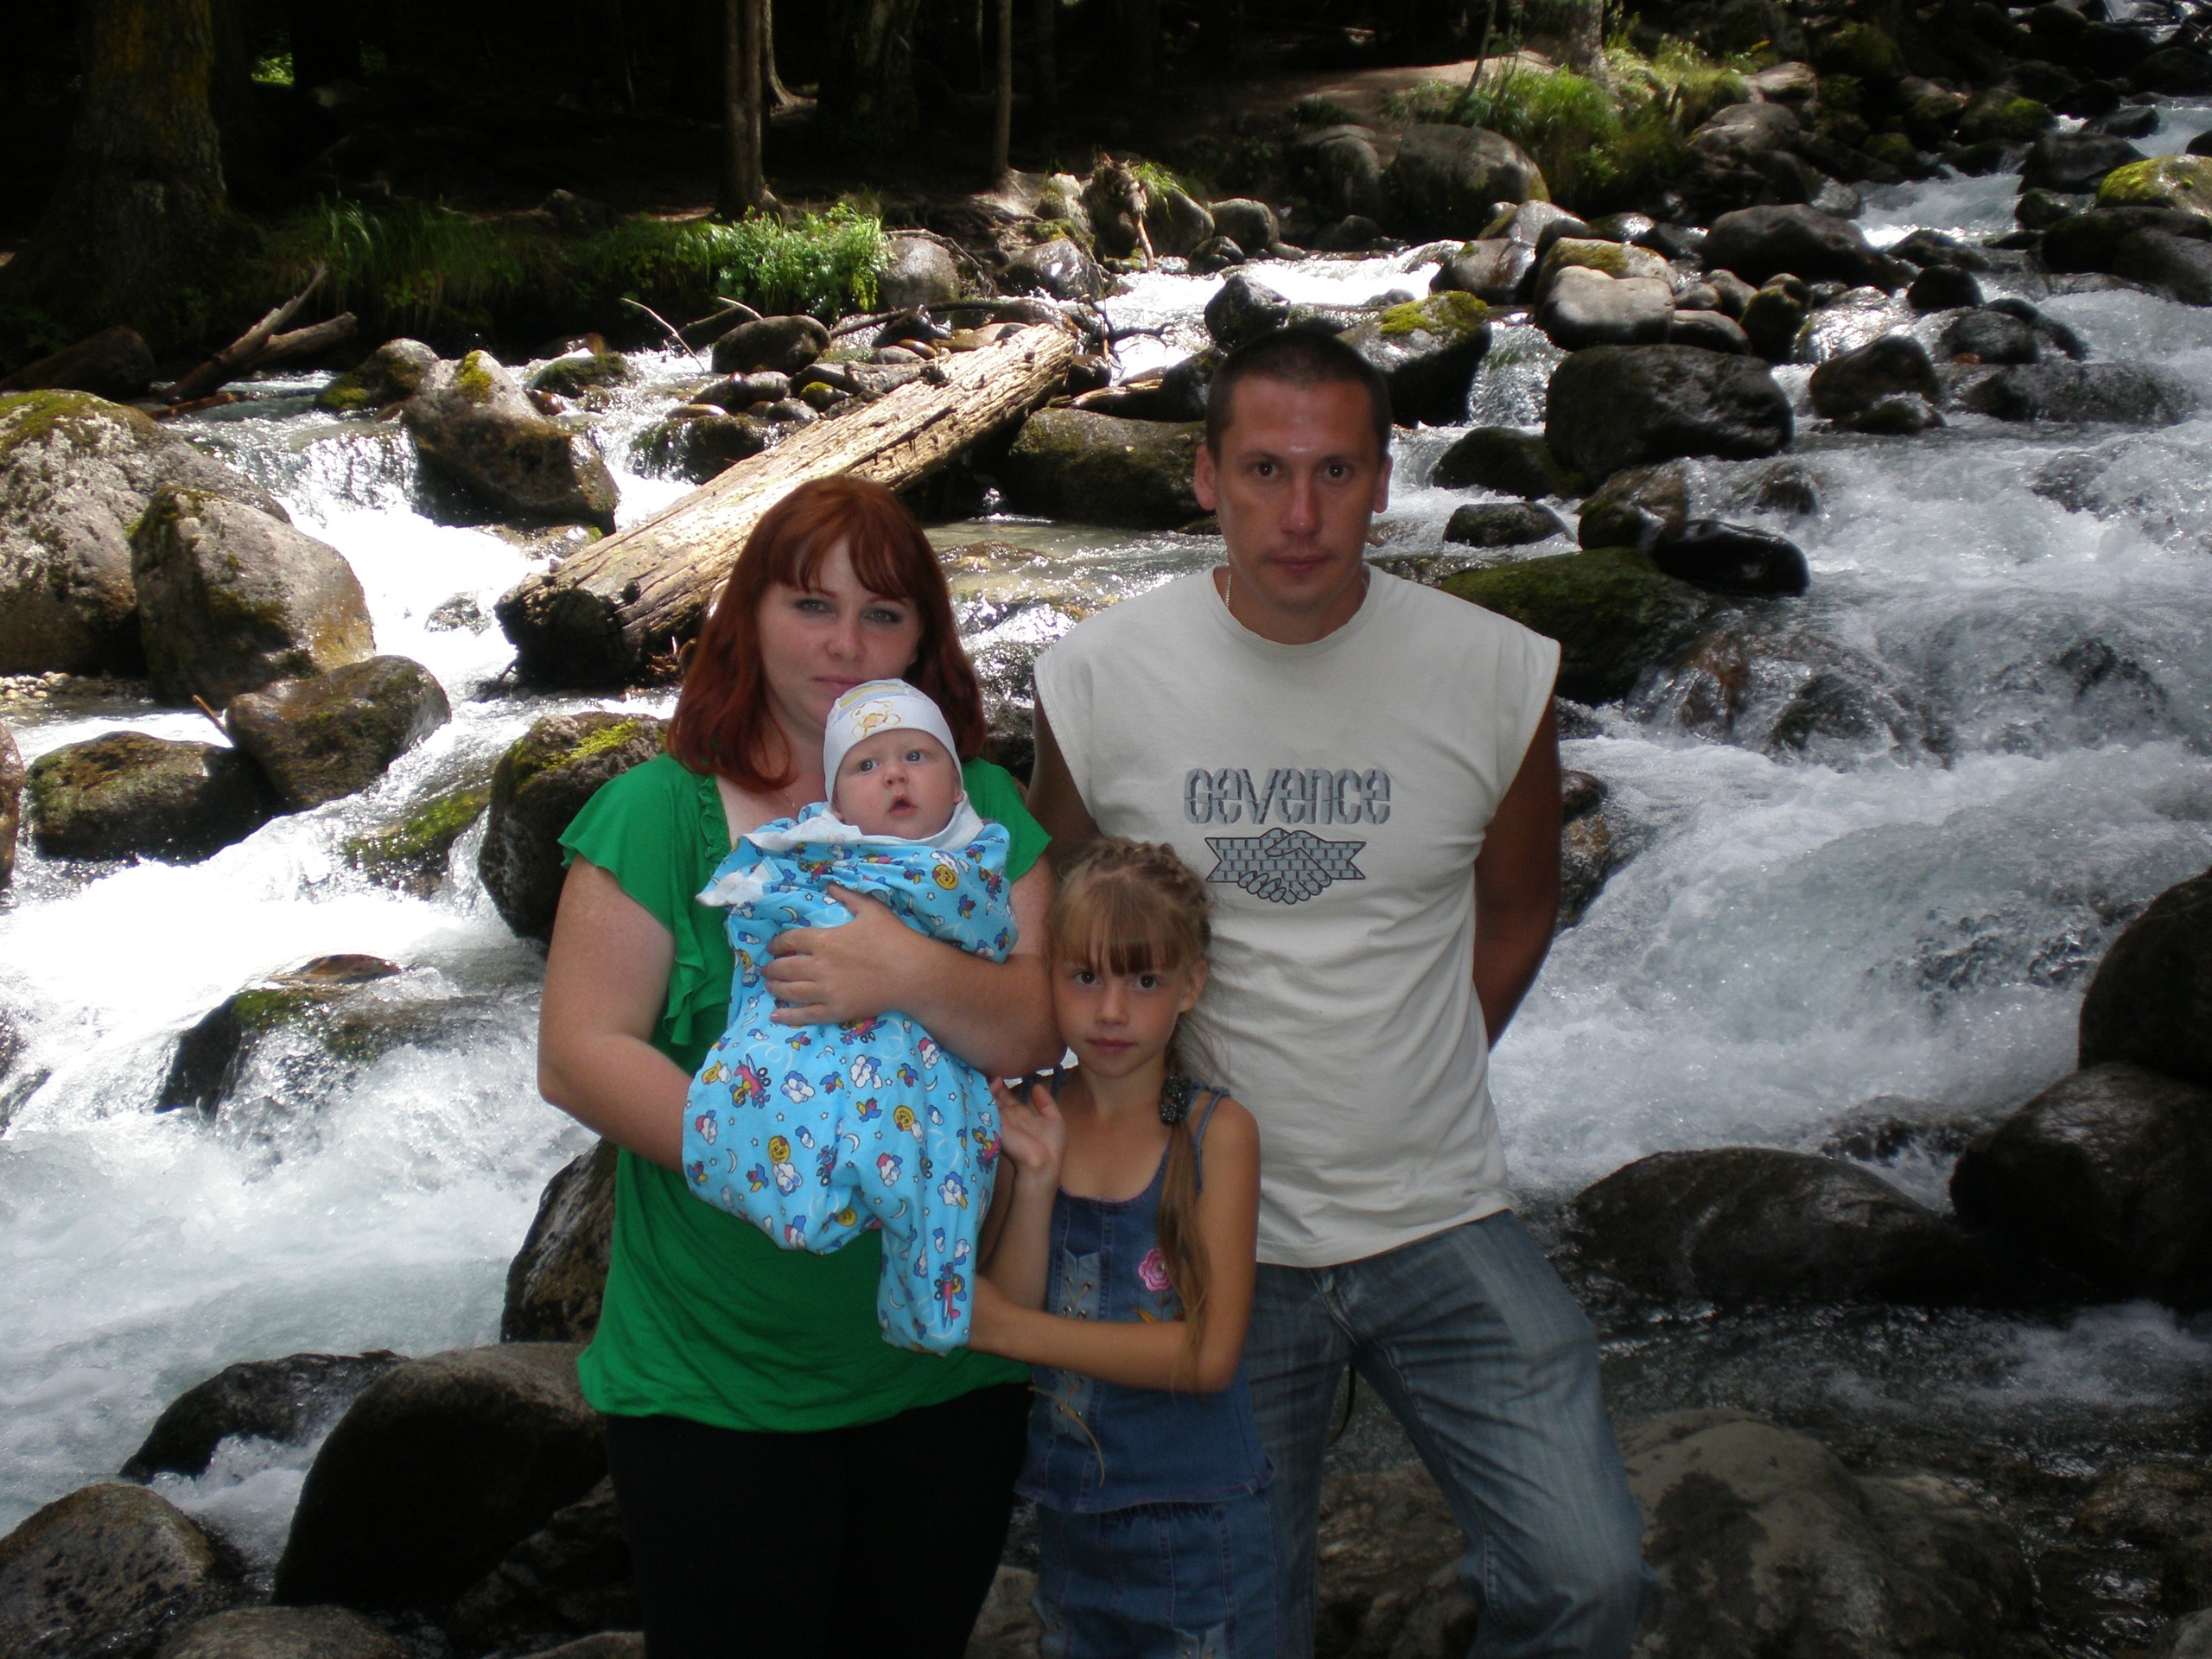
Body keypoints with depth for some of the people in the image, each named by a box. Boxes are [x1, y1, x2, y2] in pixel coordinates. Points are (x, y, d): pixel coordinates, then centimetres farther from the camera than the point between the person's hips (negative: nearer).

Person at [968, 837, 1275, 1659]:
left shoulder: (1217, 1131, -12)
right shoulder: (1030, 1123, -2)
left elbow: (1209, 1355, -17)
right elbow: (1005, 1313, -6)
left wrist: (1010, 1328, -17)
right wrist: (1035, 1181, -18)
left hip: (1198, 1521, -3)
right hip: (1068, 1518, 4)